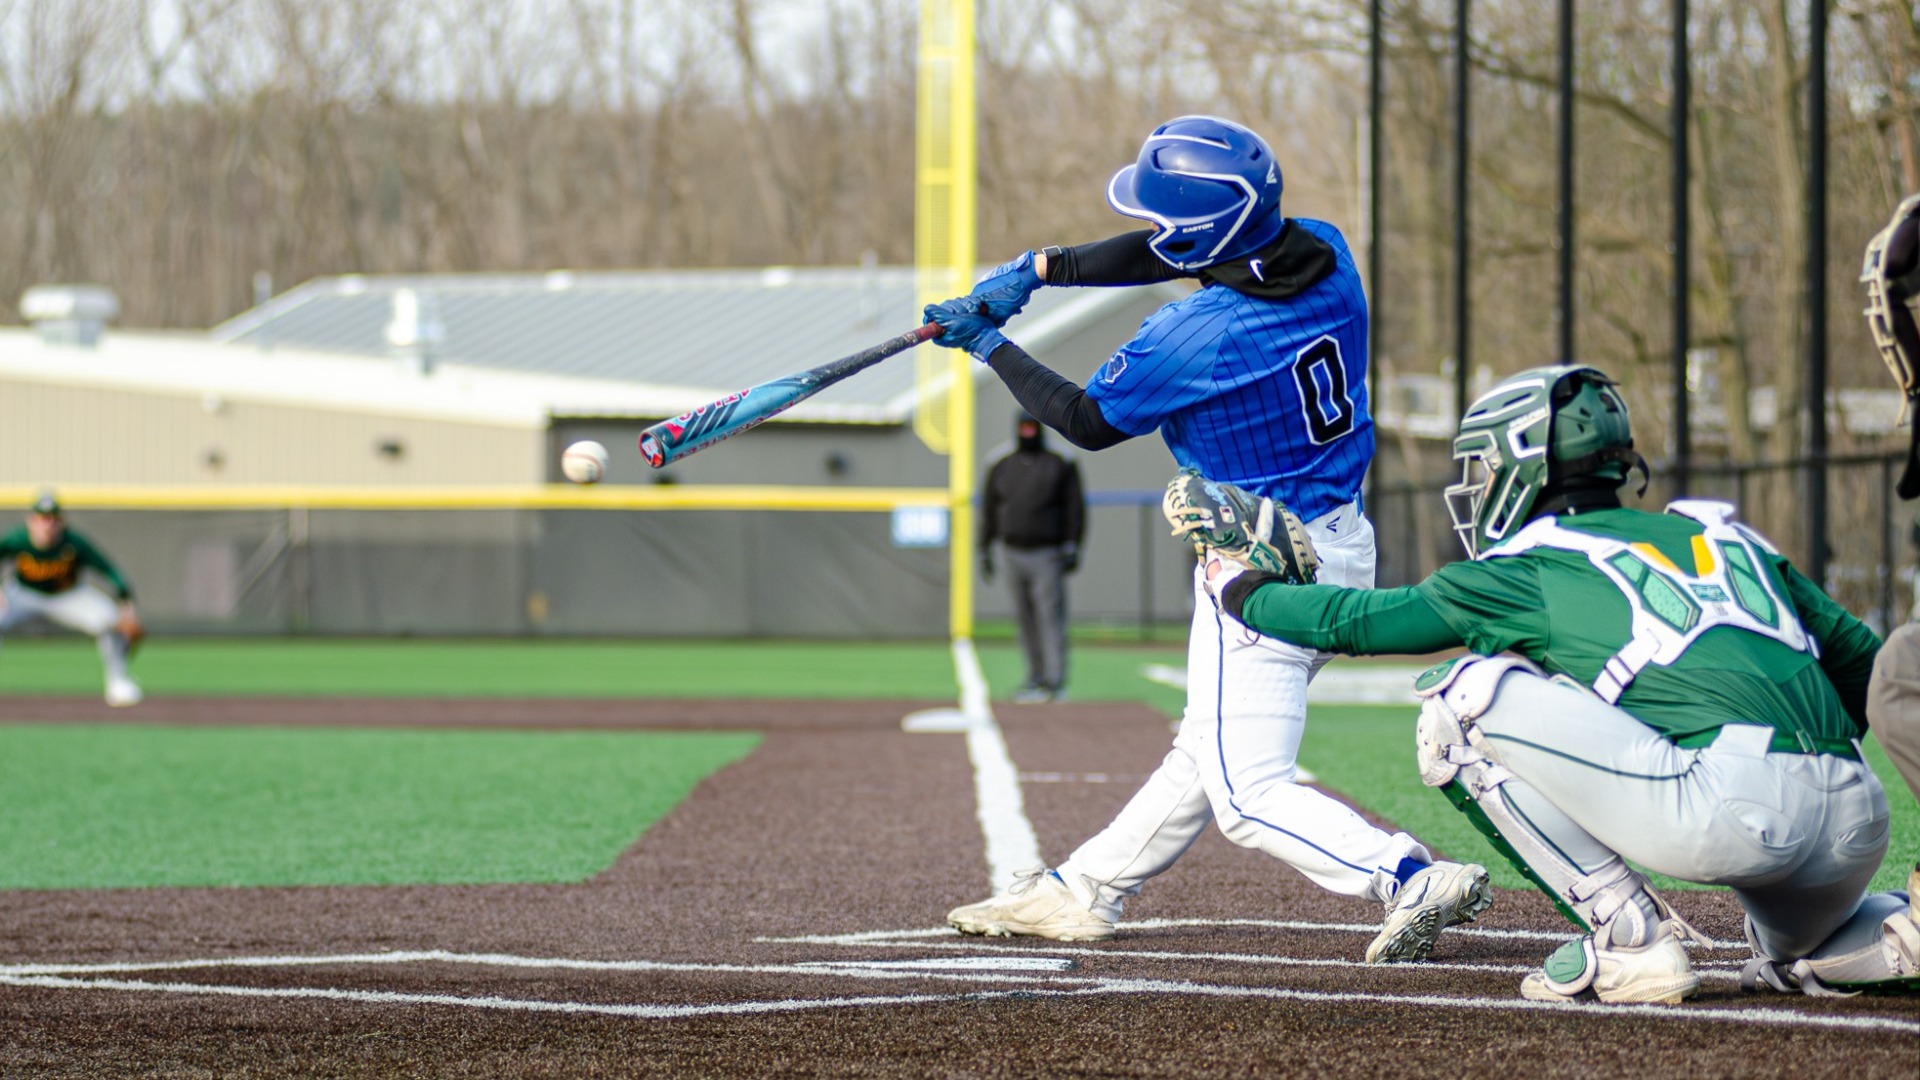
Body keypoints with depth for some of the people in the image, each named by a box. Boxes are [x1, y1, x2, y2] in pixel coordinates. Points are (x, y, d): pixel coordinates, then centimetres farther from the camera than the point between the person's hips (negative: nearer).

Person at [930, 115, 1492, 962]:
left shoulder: (1198, 336, -25)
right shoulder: (1324, 253, -4)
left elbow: (1087, 422, -7)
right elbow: (1170, 254, 13)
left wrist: (988, 346, 5)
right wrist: (1038, 269, 11)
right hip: (1344, 544, 9)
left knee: (1247, 793, -4)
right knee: (1207, 745, 21)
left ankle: (1412, 880, -18)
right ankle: (1082, 890, 35)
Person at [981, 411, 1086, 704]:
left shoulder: (1060, 466, 3)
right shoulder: (1001, 468, 13)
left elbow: (1074, 508, -1)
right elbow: (988, 511, 16)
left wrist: (1072, 546, -9)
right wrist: (984, 550, 11)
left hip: (1047, 555, -4)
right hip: (1015, 555, 4)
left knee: (1050, 616, -10)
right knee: (1025, 619, 6)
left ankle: (1054, 681, -13)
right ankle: (1036, 677, 11)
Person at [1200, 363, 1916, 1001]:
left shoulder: (1529, 570, 13)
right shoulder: (1725, 538, 27)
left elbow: (1353, 621, 24)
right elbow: (1859, 656, 25)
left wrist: (1239, 589, 41)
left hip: (1731, 807, -7)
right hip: (1861, 823, 7)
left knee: (1465, 698, 5)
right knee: (1790, 951, 40)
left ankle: (1627, 938, 2)